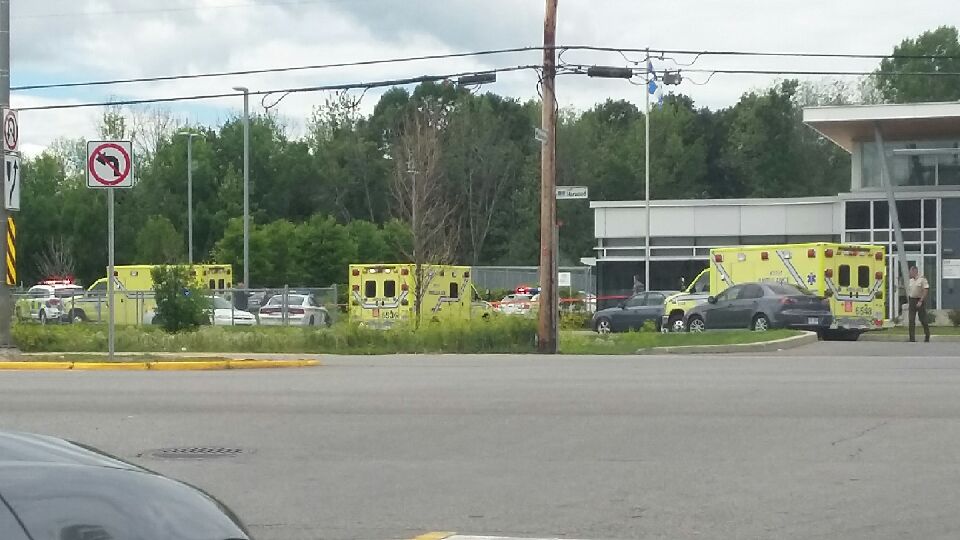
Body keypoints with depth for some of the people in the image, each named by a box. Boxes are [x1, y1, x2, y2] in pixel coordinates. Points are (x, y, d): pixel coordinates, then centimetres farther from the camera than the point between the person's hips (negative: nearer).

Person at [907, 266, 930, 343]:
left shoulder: (922, 279, -9)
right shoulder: (911, 280, 13)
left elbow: (926, 291, -15)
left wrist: (920, 301, -22)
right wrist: (908, 302, 13)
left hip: (920, 300, -6)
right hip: (911, 300, 6)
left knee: (923, 319, 3)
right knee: (911, 320, -2)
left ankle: (927, 336, 20)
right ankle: (912, 338, -3)